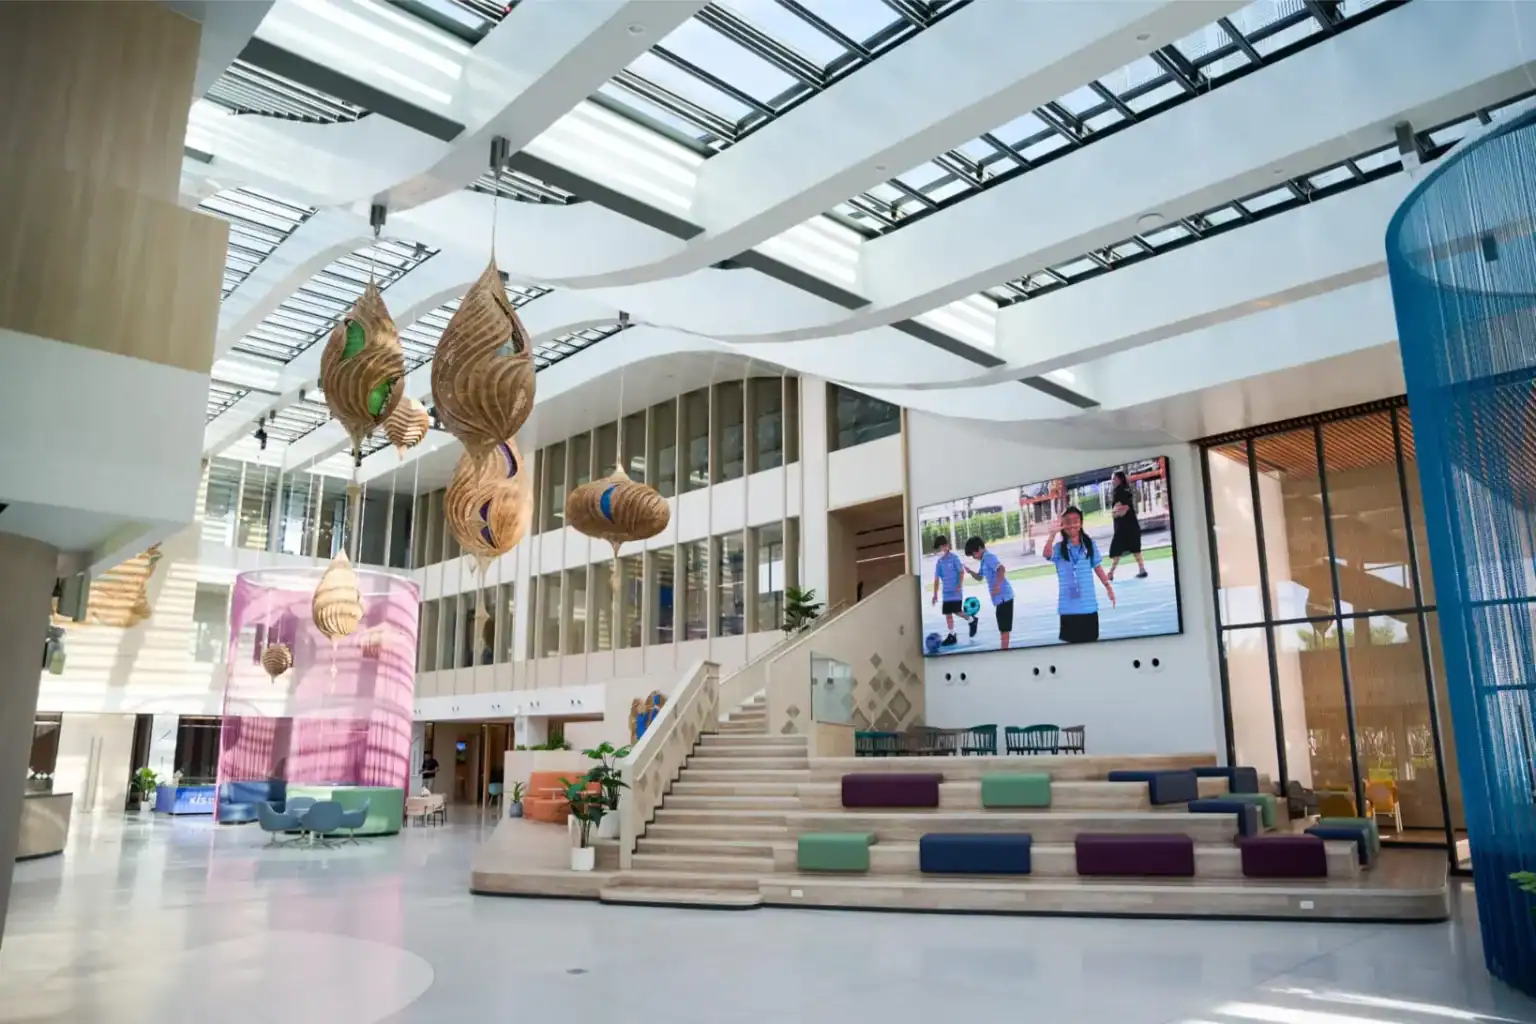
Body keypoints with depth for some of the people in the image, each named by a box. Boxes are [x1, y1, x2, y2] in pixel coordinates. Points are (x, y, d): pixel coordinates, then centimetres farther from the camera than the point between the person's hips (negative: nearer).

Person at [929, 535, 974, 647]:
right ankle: (952, 636, 10)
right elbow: (936, 579, 10)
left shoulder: (954, 558, -8)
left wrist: (959, 586, -18)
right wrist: (935, 595, 8)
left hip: (955, 591, -5)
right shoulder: (939, 562, 7)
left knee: (956, 611, -9)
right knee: (948, 613, 3)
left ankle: (972, 620, 20)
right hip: (946, 592, 6)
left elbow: (962, 572, -8)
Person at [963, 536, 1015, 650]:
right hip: (1000, 597, 10)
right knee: (1003, 627, 16)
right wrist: (970, 571, 11)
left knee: (1004, 627, -6)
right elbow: (980, 577, 29)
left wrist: (997, 586, -35)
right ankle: (1003, 650, 24)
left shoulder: (988, 557, -14)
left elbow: (1002, 570, -30)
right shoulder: (984, 560, 16)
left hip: (1003, 596, -10)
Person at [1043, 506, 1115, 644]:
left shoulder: (1090, 544, 2)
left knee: (1091, 640, 10)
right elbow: (1047, 554, -24)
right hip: (1068, 607, -1)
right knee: (1071, 640, 5)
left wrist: (1108, 586, 7)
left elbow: (1097, 567, 11)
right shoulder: (1059, 548, -2)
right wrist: (1053, 533, -38)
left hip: (1089, 605, 1)